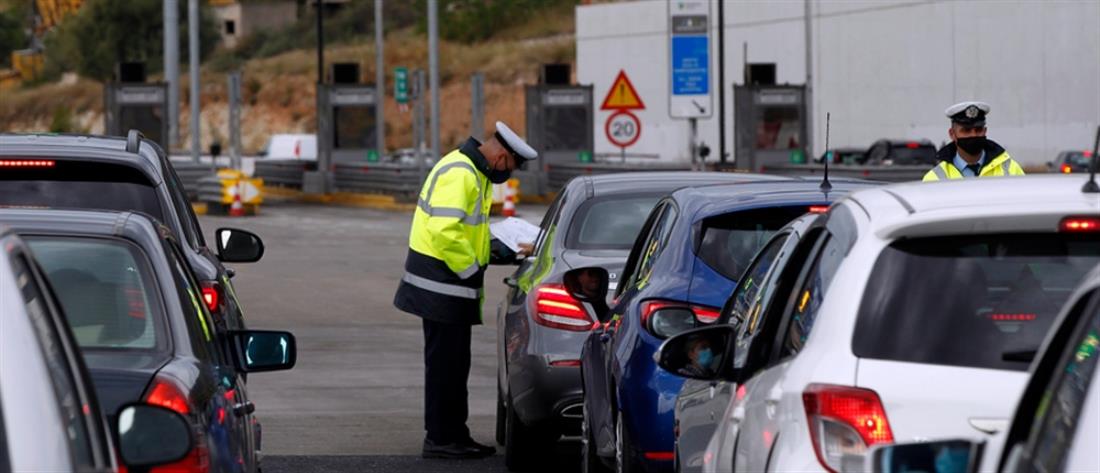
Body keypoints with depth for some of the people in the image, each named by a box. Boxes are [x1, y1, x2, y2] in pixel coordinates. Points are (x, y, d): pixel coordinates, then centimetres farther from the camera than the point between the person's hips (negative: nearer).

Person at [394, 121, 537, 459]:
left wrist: (507, 253, 15)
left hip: (453, 288, 11)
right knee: (445, 362, -5)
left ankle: (454, 435, 21)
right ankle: (440, 439, -1)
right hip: (442, 286, -11)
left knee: (454, 363, 14)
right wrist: (471, 270, -19)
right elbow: (445, 230, -27)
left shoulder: (475, 173, 16)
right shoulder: (458, 174, -19)